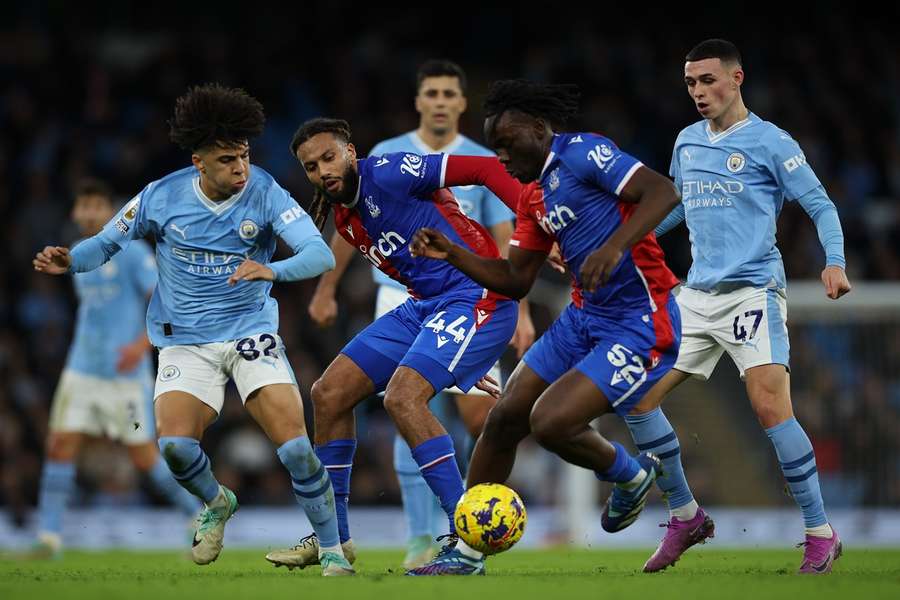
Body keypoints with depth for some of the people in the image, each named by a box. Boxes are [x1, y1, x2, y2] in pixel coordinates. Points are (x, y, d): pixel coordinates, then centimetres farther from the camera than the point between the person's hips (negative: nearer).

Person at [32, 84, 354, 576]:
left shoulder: (265, 194, -11)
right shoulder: (161, 197, -7)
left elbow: (320, 254, -20)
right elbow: (108, 241, 8)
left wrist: (272, 271, -40)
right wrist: (69, 261, -14)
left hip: (251, 332, -1)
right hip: (185, 343, 1)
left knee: (296, 447, -16)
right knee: (175, 446, -21)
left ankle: (333, 553, 3)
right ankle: (217, 504, 14)